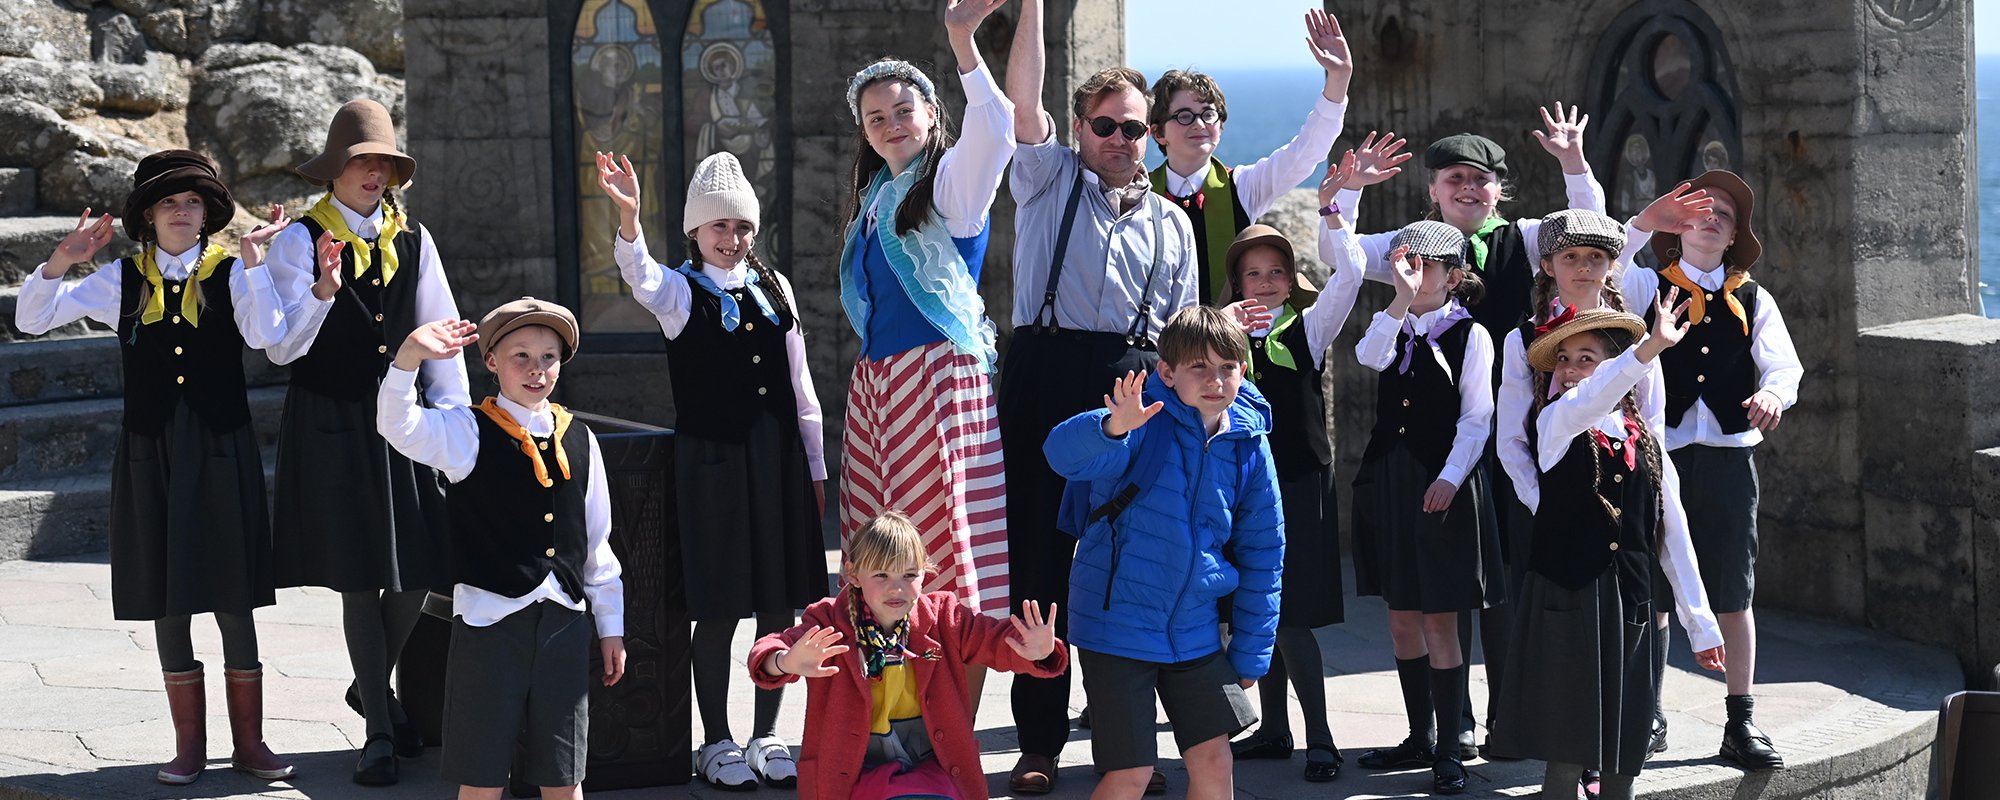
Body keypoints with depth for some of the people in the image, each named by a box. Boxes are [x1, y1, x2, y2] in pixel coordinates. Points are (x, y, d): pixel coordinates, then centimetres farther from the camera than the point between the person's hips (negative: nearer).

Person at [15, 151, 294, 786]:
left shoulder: (230, 275, 2)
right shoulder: (121, 280, 5)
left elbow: (264, 336, -16)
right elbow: (31, 319, 0)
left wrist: (253, 259, -18)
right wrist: (63, 260, -15)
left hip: (222, 453, -1)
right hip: (150, 454, 1)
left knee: (234, 603, 1)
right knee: (167, 605, 6)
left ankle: (249, 741, 12)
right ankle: (189, 745, 16)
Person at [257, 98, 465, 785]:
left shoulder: (412, 239, 7)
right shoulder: (300, 240, -5)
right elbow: (282, 347, -11)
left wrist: (452, 412, 0)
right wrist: (322, 291, -27)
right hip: (332, 424, -3)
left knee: (416, 573, 2)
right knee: (360, 581, 0)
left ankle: (373, 687, 31)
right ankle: (380, 732, 11)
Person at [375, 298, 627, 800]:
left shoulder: (579, 440, 8)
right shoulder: (469, 433, -3)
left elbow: (597, 544, 13)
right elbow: (399, 425, -22)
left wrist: (611, 627, 15)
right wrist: (410, 357, -39)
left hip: (565, 624, 3)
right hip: (490, 620, -3)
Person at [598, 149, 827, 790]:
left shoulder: (774, 288, 10)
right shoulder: (682, 292, -2)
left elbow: (800, 386, 13)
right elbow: (641, 279, -27)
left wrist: (815, 467, 13)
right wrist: (628, 217, -47)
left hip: (779, 460, 4)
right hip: (712, 461, -4)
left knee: (779, 606, 7)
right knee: (718, 611, 0)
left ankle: (766, 737, 20)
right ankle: (717, 744, 11)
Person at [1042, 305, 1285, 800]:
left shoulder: (1249, 446, 0)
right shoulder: (1145, 423, -15)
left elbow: (1262, 555, 9)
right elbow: (1064, 453, -35)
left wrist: (1250, 652, 10)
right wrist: (1114, 427, -56)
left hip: (1194, 630, 5)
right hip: (1116, 624, -5)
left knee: (1213, 758, 5)